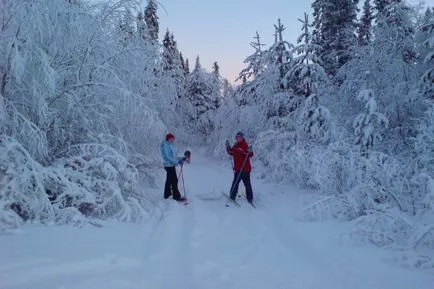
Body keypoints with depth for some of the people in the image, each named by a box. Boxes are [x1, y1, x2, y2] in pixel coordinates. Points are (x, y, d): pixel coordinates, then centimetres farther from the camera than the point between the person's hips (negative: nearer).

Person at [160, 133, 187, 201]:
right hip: (169, 165, -10)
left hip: (171, 165, 10)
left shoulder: (170, 146, 14)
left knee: (169, 180, 17)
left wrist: (181, 159, 6)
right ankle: (176, 196, -5)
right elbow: (168, 157, -21)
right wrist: (177, 162, -22)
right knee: (174, 181, -9)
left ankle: (167, 194, 27)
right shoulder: (165, 146, -14)